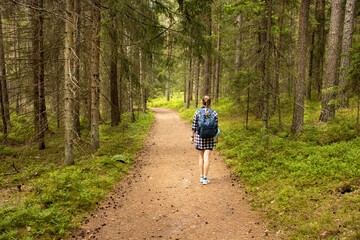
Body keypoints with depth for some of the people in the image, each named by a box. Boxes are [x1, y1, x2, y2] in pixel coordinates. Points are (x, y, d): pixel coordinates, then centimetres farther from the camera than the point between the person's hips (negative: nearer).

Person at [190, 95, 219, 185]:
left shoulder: (197, 112, -7)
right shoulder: (214, 113, -5)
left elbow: (194, 126, -4)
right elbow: (216, 127, -1)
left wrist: (192, 137, 6)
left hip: (199, 137, 0)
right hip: (210, 137, 0)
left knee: (201, 157, 13)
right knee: (207, 157, 2)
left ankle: (201, 177, 19)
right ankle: (205, 178, 1)